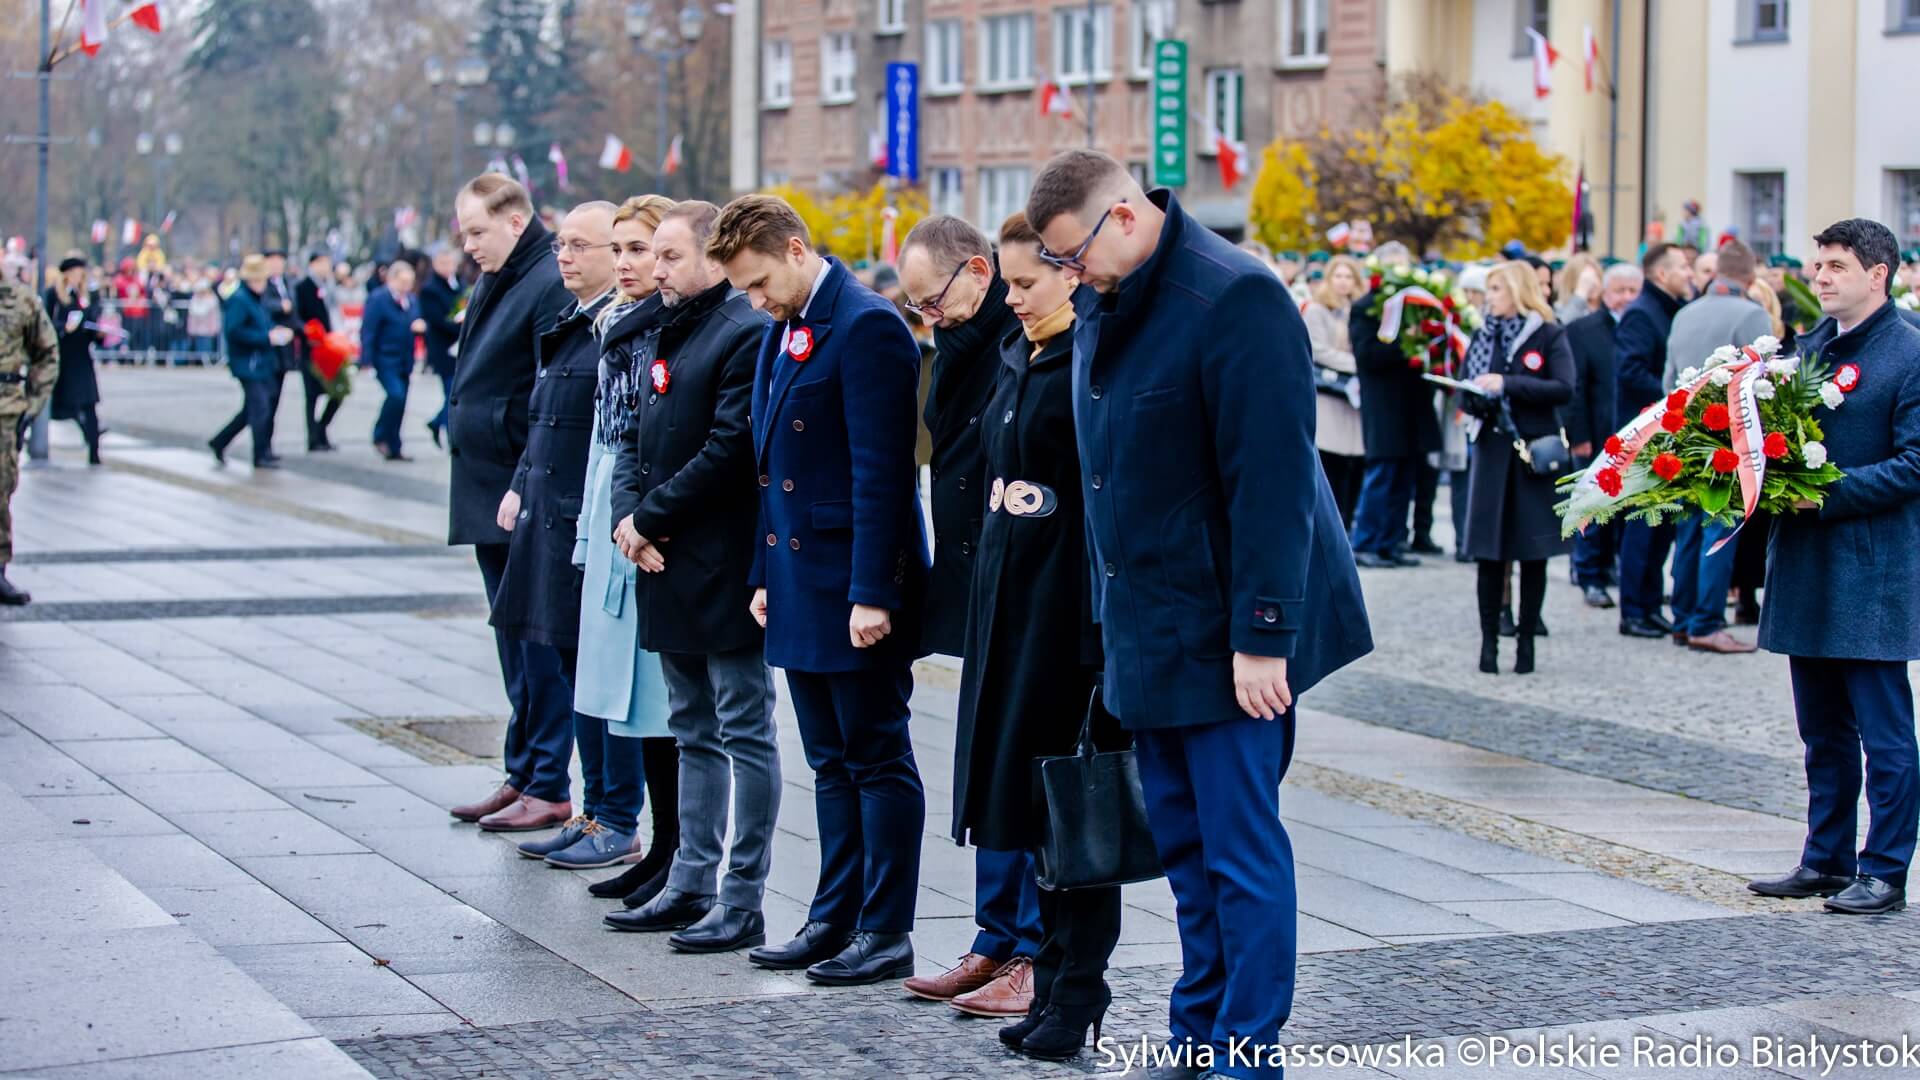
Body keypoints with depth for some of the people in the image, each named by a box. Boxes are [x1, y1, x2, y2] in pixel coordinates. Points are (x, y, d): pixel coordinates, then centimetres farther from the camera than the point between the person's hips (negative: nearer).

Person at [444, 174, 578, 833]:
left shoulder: (552, 285, -14)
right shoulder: (493, 284, 15)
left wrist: (527, 488, -20)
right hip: (488, 496, 10)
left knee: (540, 644, -3)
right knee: (515, 646, 15)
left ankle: (547, 787, 3)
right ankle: (522, 774, 23)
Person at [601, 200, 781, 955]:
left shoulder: (746, 335, -13)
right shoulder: (661, 338, 16)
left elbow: (729, 450, -19)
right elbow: (635, 439, 17)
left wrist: (652, 516, -13)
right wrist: (627, 515, -1)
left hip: (724, 570, -9)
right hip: (670, 571, 9)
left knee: (744, 734, -2)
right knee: (694, 735, 16)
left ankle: (743, 901, 2)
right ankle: (692, 884, 24)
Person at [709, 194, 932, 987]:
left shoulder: (867, 327, -15)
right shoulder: (784, 332, 13)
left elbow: (880, 472, -19)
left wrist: (872, 593, -21)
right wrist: (764, 572, 15)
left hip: (855, 591, -9)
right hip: (800, 586, 9)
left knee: (878, 760, 0)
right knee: (831, 763, 14)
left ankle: (886, 934, 7)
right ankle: (835, 920, 22)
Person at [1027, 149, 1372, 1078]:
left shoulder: (1234, 300, -17)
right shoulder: (1101, 306, 10)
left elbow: (1272, 481, -20)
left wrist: (1261, 636, -21)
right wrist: (1110, 614, 14)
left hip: (1222, 635, -8)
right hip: (1145, 624, 8)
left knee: (1240, 848, -3)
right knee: (1183, 845, 14)